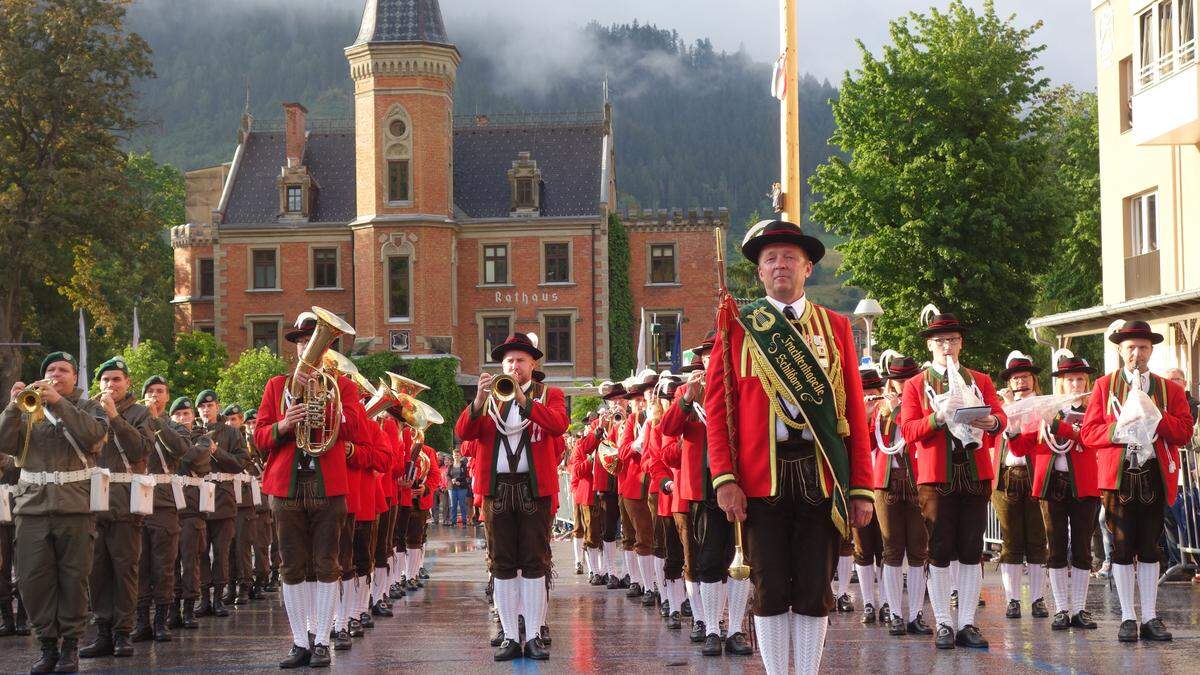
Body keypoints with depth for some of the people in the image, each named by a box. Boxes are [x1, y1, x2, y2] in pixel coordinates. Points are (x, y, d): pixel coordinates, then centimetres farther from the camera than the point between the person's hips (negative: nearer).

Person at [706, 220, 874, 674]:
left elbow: (855, 411, 6)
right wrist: (724, 478, -9)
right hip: (761, 478, -1)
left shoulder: (835, 326, 9)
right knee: (770, 589, 4)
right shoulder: (737, 325, 6)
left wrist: (862, 488, 0)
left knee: (815, 588, 4)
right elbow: (716, 403, 1)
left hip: (823, 478, 1)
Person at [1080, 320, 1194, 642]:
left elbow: (1184, 432, 0)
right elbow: (1088, 432, 1)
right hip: (1118, 474, -1)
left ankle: (1150, 618, 9)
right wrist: (1118, 430, -16)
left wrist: (1154, 414, -13)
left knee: (1149, 547, 4)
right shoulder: (1104, 386, 8)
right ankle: (1128, 618, 6)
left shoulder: (1169, 389, 10)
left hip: (1155, 475, 1)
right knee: (1122, 546, 0)